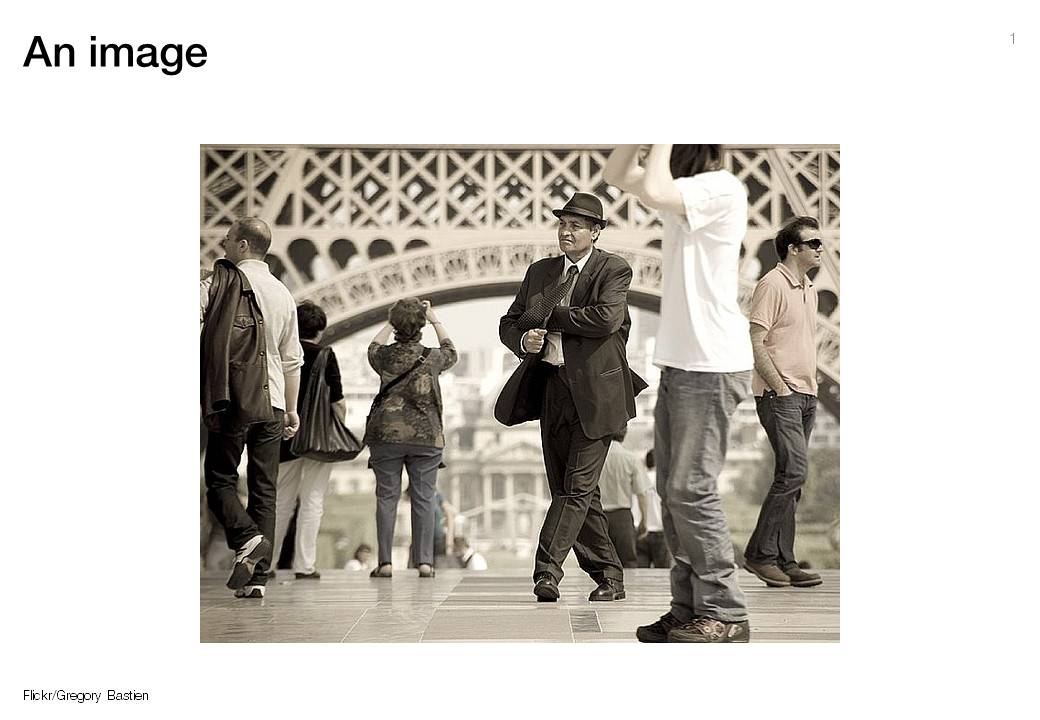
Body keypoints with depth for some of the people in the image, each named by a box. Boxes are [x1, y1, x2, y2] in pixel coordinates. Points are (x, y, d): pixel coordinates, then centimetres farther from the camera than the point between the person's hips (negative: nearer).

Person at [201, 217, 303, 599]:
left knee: (220, 481, 5)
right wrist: (291, 410, 22)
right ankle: (257, 575, 4)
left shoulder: (216, 284, -4)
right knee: (264, 489, 6)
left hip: (229, 402, -4)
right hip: (271, 404, 4)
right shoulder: (283, 294, 11)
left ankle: (246, 539, -20)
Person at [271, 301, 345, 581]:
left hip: (285, 435, 3)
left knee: (282, 502, 14)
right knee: (312, 501, 2)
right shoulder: (324, 355, -5)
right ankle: (304, 565, 0)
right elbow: (338, 402, -8)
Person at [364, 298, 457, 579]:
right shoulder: (431, 357, -3)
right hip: (426, 435, 0)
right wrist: (435, 320, 29)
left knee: (386, 496, 4)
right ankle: (424, 561, 1)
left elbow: (373, 347, 24)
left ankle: (385, 562, 0)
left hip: (386, 434, 0)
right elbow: (451, 352, 22)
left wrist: (392, 323, 31)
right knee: (423, 498, 4)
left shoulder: (384, 356, -2)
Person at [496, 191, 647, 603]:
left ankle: (547, 570, -12)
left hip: (594, 391, -6)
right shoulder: (540, 272, 15)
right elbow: (508, 324, 17)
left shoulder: (613, 270, -2)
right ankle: (608, 576, 16)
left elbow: (607, 318, -20)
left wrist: (550, 316, -10)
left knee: (577, 487, -11)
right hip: (552, 388, 6)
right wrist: (523, 340, -6)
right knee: (572, 490, 8)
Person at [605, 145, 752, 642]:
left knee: (692, 491, -9)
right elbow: (617, 175, 22)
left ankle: (725, 615, -2)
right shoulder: (684, 192, 16)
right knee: (672, 491, 8)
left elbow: (651, 191, -25)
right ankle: (690, 608, 12)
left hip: (712, 367, -9)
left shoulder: (722, 188, -11)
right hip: (678, 363, 9)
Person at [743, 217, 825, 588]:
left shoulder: (809, 289, 19)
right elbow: (755, 344, -14)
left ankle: (783, 561, 10)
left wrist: (811, 386, 15)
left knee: (791, 478, 8)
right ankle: (760, 554, -8)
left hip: (805, 394, 9)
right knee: (793, 471, -16)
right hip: (779, 394, -9)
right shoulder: (772, 285, -9)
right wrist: (781, 388, -16)